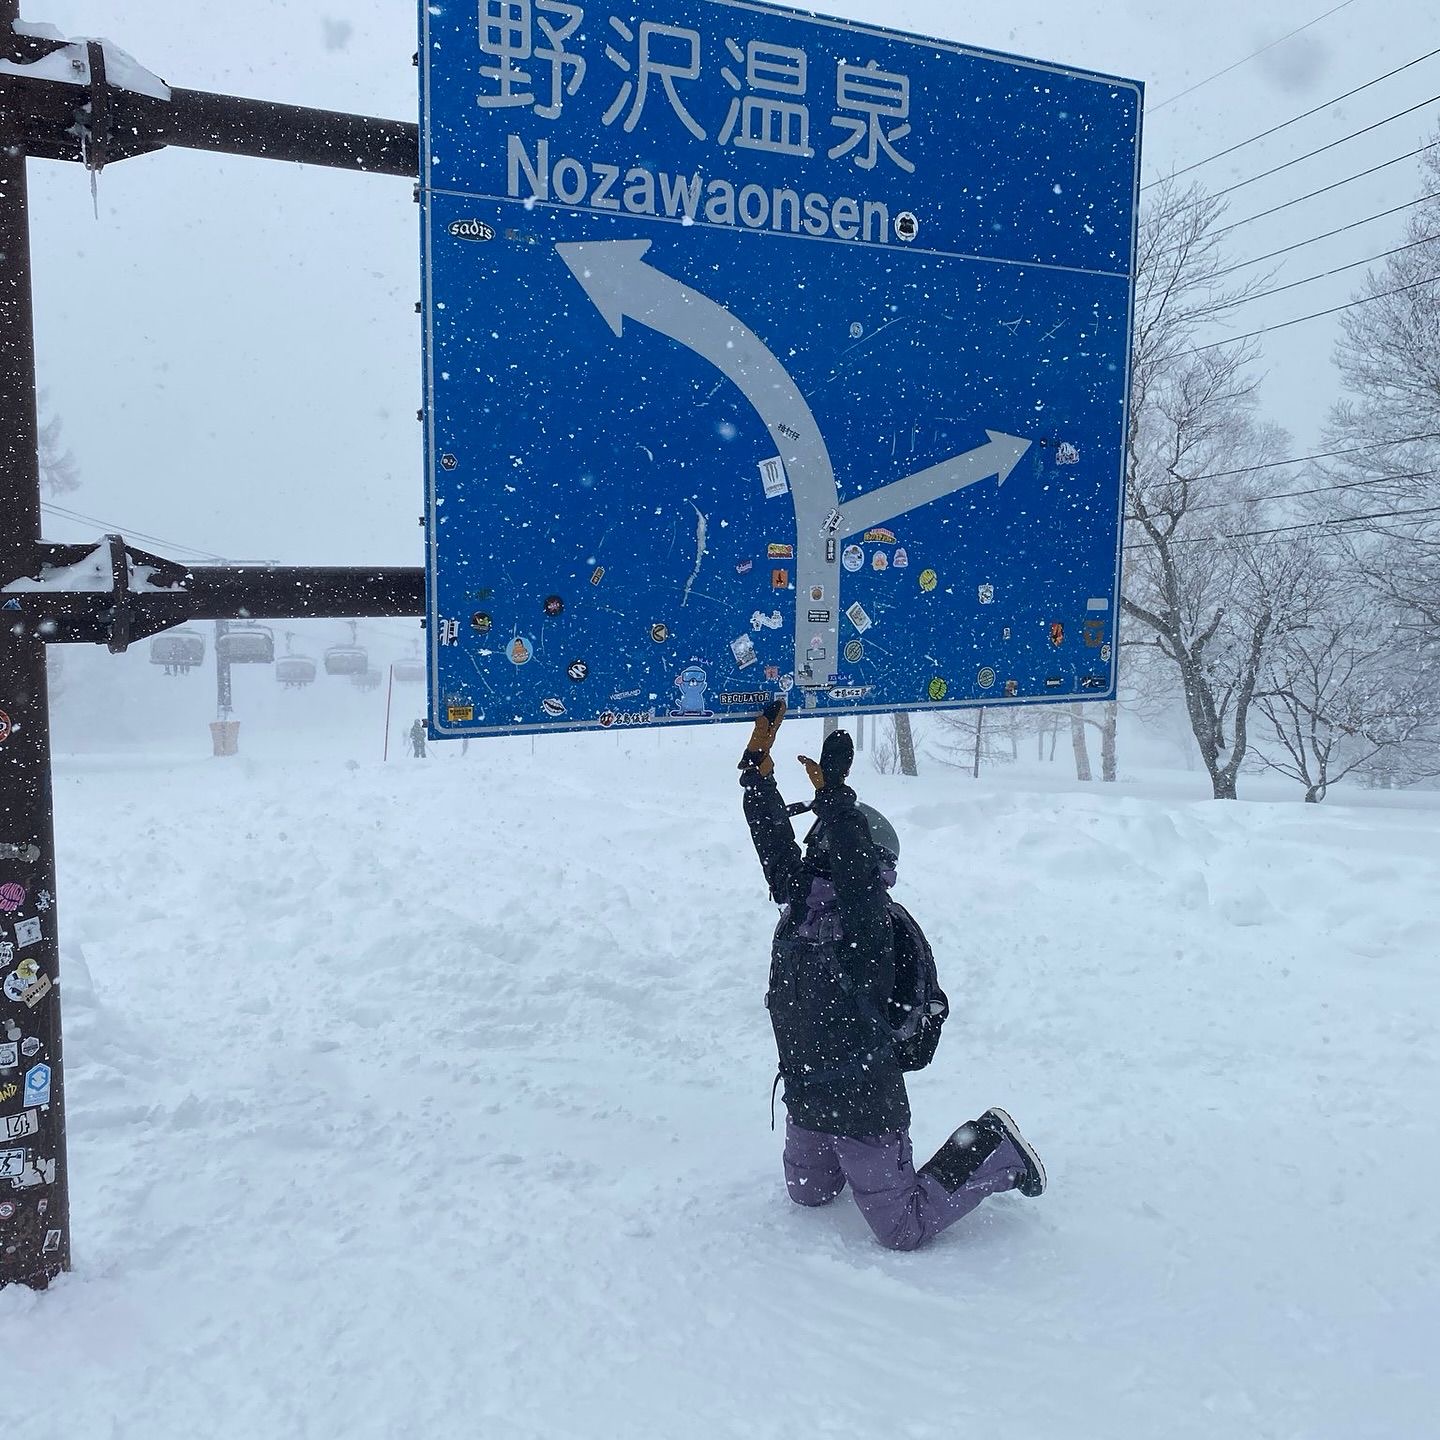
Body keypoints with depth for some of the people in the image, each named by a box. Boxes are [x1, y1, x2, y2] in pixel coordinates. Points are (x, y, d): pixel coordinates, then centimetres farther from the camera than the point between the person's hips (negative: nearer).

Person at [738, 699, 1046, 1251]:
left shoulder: (866, 920, -23)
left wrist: (834, 798, -50)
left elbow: (854, 864, -42)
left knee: (904, 1230, 4)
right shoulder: (797, 902, -4)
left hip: (862, 1107, -8)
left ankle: (994, 1149, 20)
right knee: (807, 1194, 26)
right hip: (808, 1100, 8)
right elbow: (772, 833, -3)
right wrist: (758, 765, -9)